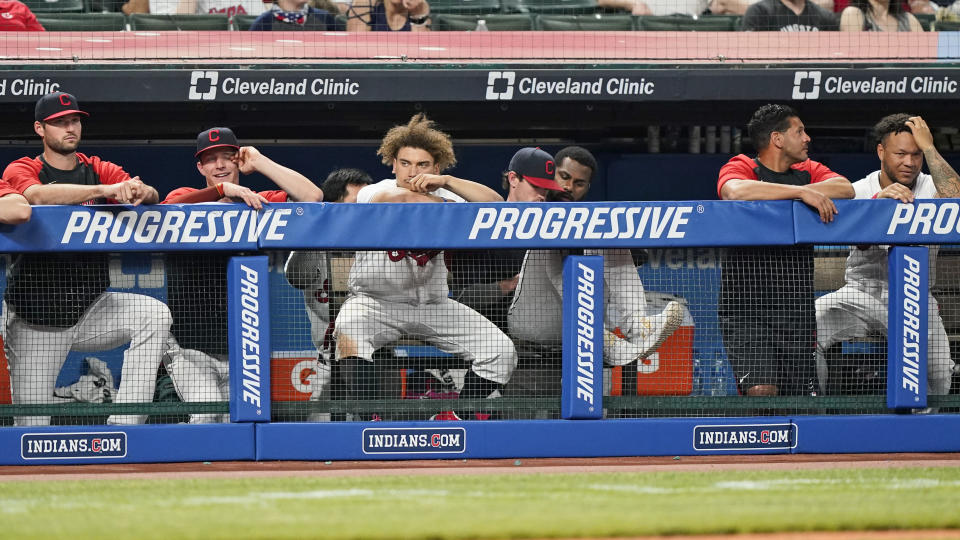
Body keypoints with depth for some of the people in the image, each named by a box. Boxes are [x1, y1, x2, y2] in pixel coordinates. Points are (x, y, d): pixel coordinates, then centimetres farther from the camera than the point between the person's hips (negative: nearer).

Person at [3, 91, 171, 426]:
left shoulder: (100, 170, 7)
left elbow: (152, 197, -9)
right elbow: (38, 195, -27)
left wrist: (142, 191, -35)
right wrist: (104, 189, -39)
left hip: (92, 310, 3)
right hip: (38, 320, -3)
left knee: (155, 315, -24)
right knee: (32, 425, -10)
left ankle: (124, 425, -25)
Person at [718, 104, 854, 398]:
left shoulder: (808, 170, 14)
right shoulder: (740, 168, -1)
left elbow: (845, 188, -4)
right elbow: (736, 191, -26)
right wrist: (801, 192, -27)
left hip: (796, 312, 5)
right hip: (746, 308, -5)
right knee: (761, 390, -22)